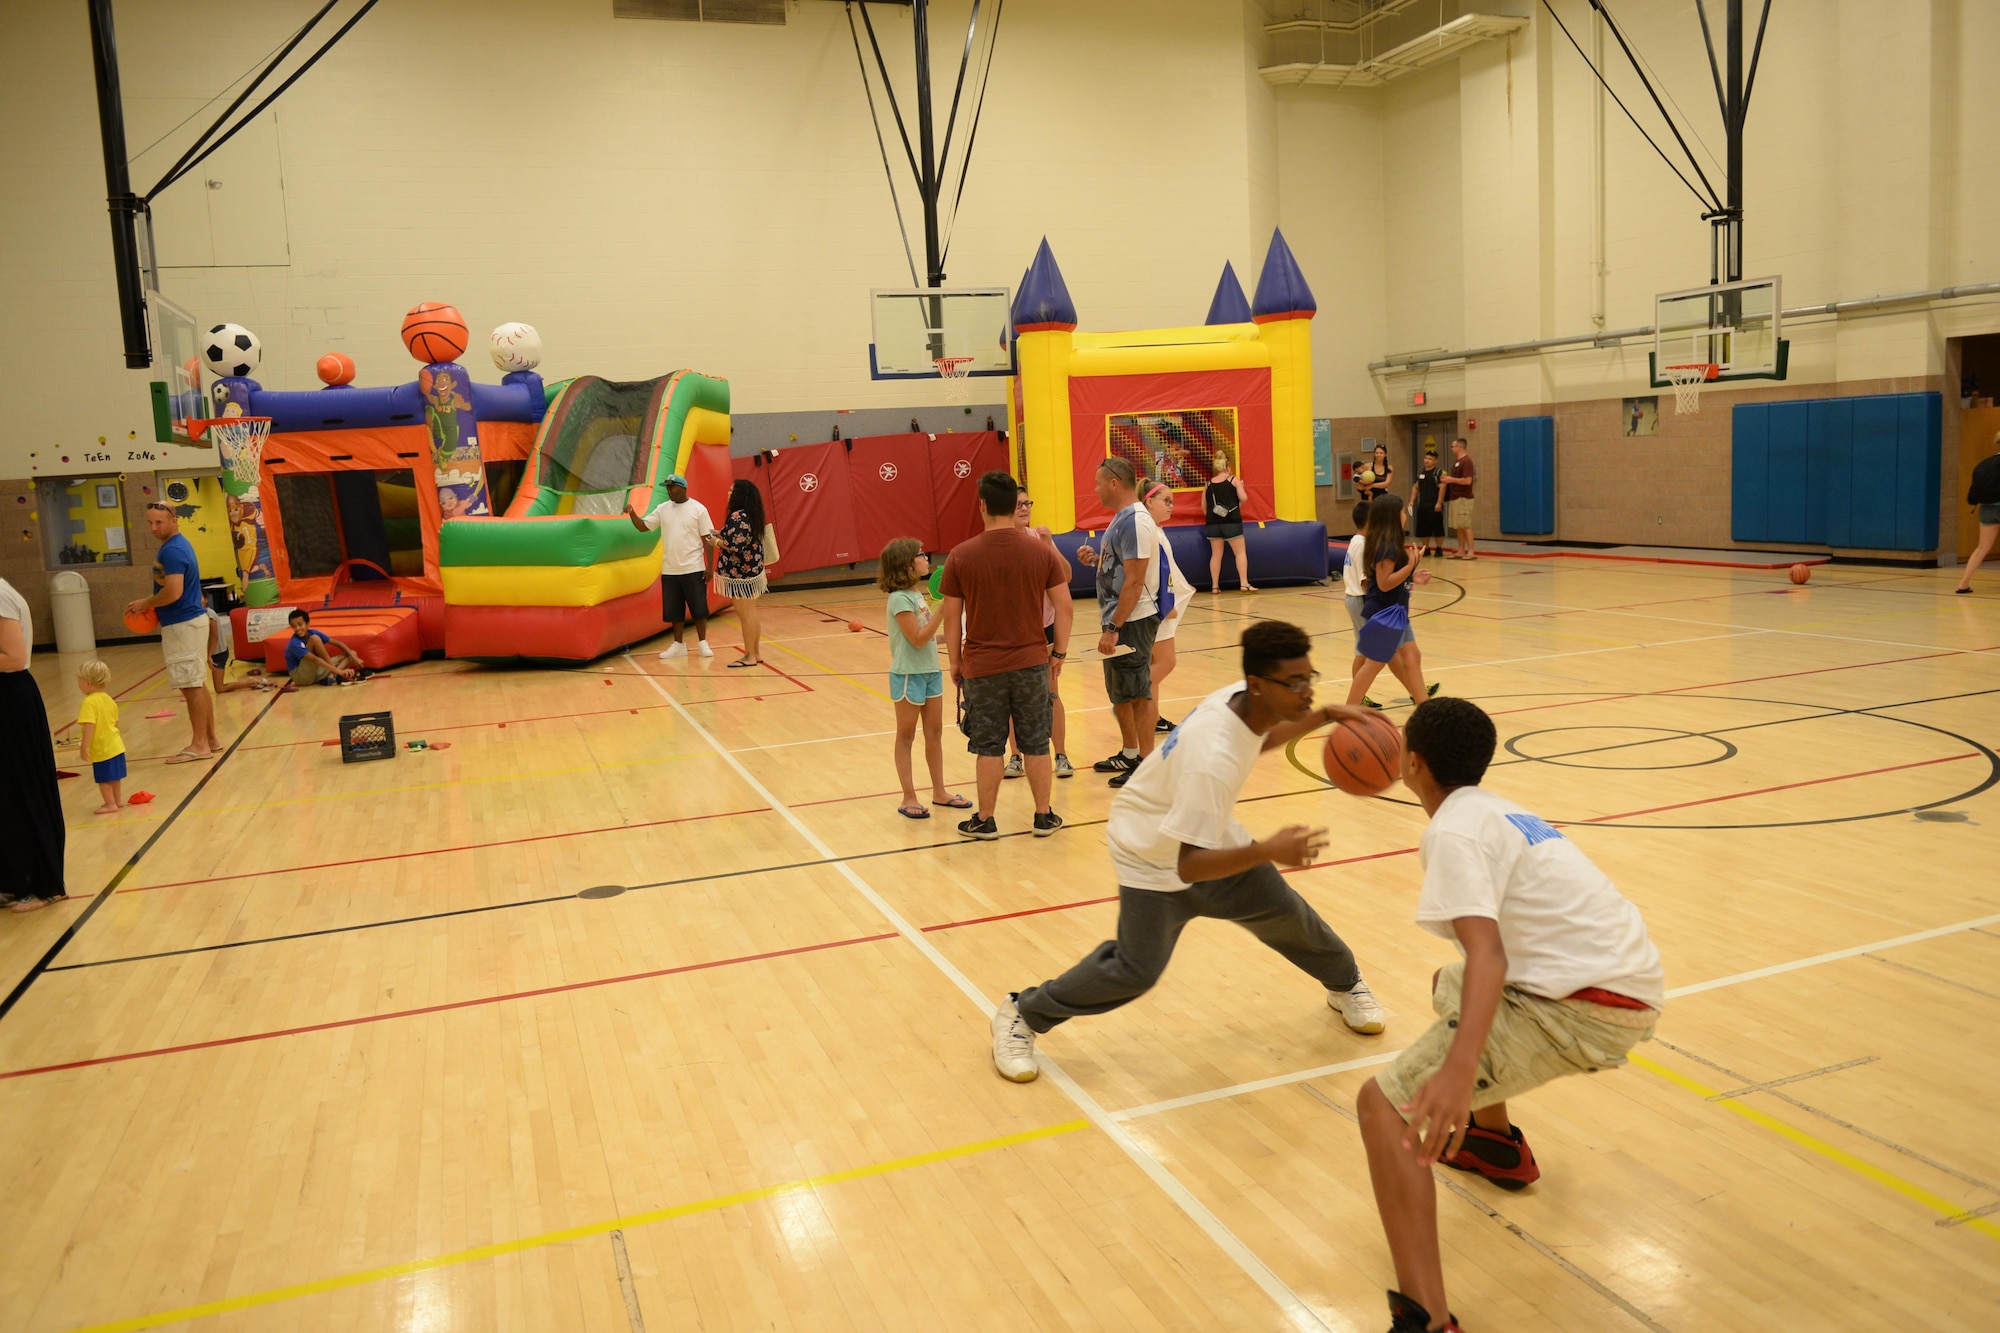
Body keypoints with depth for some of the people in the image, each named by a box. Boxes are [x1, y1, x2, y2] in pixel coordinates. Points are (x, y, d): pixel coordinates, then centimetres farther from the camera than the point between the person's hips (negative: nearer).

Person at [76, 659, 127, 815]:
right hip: (116, 745, 8)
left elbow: (89, 726, -26)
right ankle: (118, 800, 29)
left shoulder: (89, 702, -19)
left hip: (101, 749, -8)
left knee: (103, 779, 4)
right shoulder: (109, 700, 6)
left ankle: (110, 804, 11)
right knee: (114, 776, 20)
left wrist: (84, 746, -24)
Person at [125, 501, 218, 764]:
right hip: (192, 620, 10)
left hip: (182, 625, -10)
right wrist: (150, 606, 12)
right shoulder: (177, 546, 14)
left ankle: (199, 745, 0)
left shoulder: (172, 551, -17)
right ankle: (210, 738, 21)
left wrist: (145, 603, -11)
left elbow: (173, 592, -26)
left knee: (191, 686, -5)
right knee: (197, 684, 15)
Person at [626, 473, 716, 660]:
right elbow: (643, 526, 7)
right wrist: (632, 513, -13)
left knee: (698, 608, 1)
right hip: (670, 570, 4)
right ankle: (678, 645, 18)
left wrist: (709, 566, -9)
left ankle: (702, 643, 12)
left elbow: (708, 539, -5)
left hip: (693, 569, -4)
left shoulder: (698, 509, -5)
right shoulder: (662, 509, 6)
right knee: (673, 610, 8)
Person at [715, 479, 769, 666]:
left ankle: (750, 656, 4)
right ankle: (756, 653, 22)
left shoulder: (738, 517, -19)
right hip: (752, 570, 10)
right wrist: (722, 534, 11)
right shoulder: (750, 516, 10)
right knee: (750, 613, 15)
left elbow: (736, 546, -24)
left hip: (741, 572, -10)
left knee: (745, 614, -3)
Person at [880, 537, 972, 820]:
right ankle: (909, 799, 10)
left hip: (930, 670, 8)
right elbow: (918, 639, -20)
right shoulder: (899, 599, -17)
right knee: (906, 736, 3)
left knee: (934, 733, 12)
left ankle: (939, 792, 22)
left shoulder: (916, 594, 7)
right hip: (908, 675, -8)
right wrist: (942, 609, -22)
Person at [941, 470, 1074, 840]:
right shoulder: (1041, 551, -4)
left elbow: (952, 617, -3)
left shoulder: (961, 556, -8)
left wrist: (955, 661, 8)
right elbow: (1064, 606, -2)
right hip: (1032, 662, 1)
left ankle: (985, 820, 18)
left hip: (982, 667, -1)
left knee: (989, 747, 8)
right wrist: (1059, 652, 9)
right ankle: (1044, 816, 20)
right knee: (1036, 744, 11)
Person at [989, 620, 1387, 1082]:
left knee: (1285, 913, 13)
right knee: (1136, 971, -13)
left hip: (1206, 831, 8)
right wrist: (1267, 851, -50)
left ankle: (1345, 984, 44)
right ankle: (1020, 1015, 8)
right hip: (1154, 859, -8)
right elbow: (1189, 866, -39)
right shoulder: (1213, 759, -42)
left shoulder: (1244, 700, -17)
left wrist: (1323, 716, 1)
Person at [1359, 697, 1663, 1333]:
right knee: (1450, 986, 33)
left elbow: (1486, 953, -26)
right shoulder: (1495, 808, 17)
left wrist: (1458, 1070, -38)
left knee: (1384, 1105, -12)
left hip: (1585, 1007, -10)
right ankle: (1496, 1143, 47)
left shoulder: (1453, 831, -11)